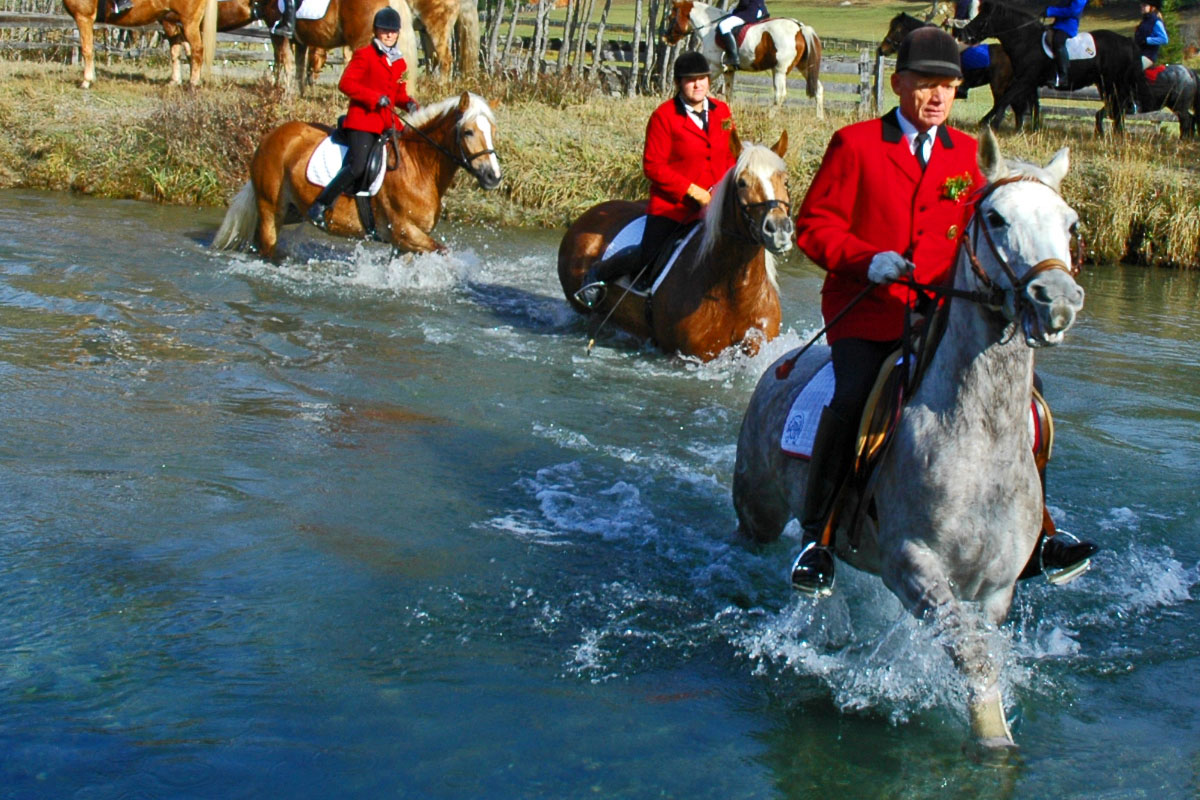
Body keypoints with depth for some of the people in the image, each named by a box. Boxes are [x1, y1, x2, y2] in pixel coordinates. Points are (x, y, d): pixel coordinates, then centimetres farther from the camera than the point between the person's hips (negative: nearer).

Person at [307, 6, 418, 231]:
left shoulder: (400, 63, 17)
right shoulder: (364, 55, -2)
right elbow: (345, 84, -10)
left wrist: (408, 103, 1)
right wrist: (375, 98, -19)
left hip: (387, 123, 7)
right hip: (362, 121, -7)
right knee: (358, 167, -22)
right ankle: (319, 207, -13)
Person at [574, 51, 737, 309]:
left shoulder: (722, 111, 8)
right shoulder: (664, 116, -9)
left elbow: (731, 156, 16)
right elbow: (653, 166, -12)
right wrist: (691, 190, -17)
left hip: (713, 203, 5)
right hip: (672, 205, -5)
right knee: (648, 260, -7)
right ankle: (599, 273, 18)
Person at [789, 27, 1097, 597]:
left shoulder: (969, 155, 13)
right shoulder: (855, 145, 1)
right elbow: (813, 225, 0)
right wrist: (868, 259, -17)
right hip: (866, 313, -4)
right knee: (851, 399, -28)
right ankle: (815, 538, -13)